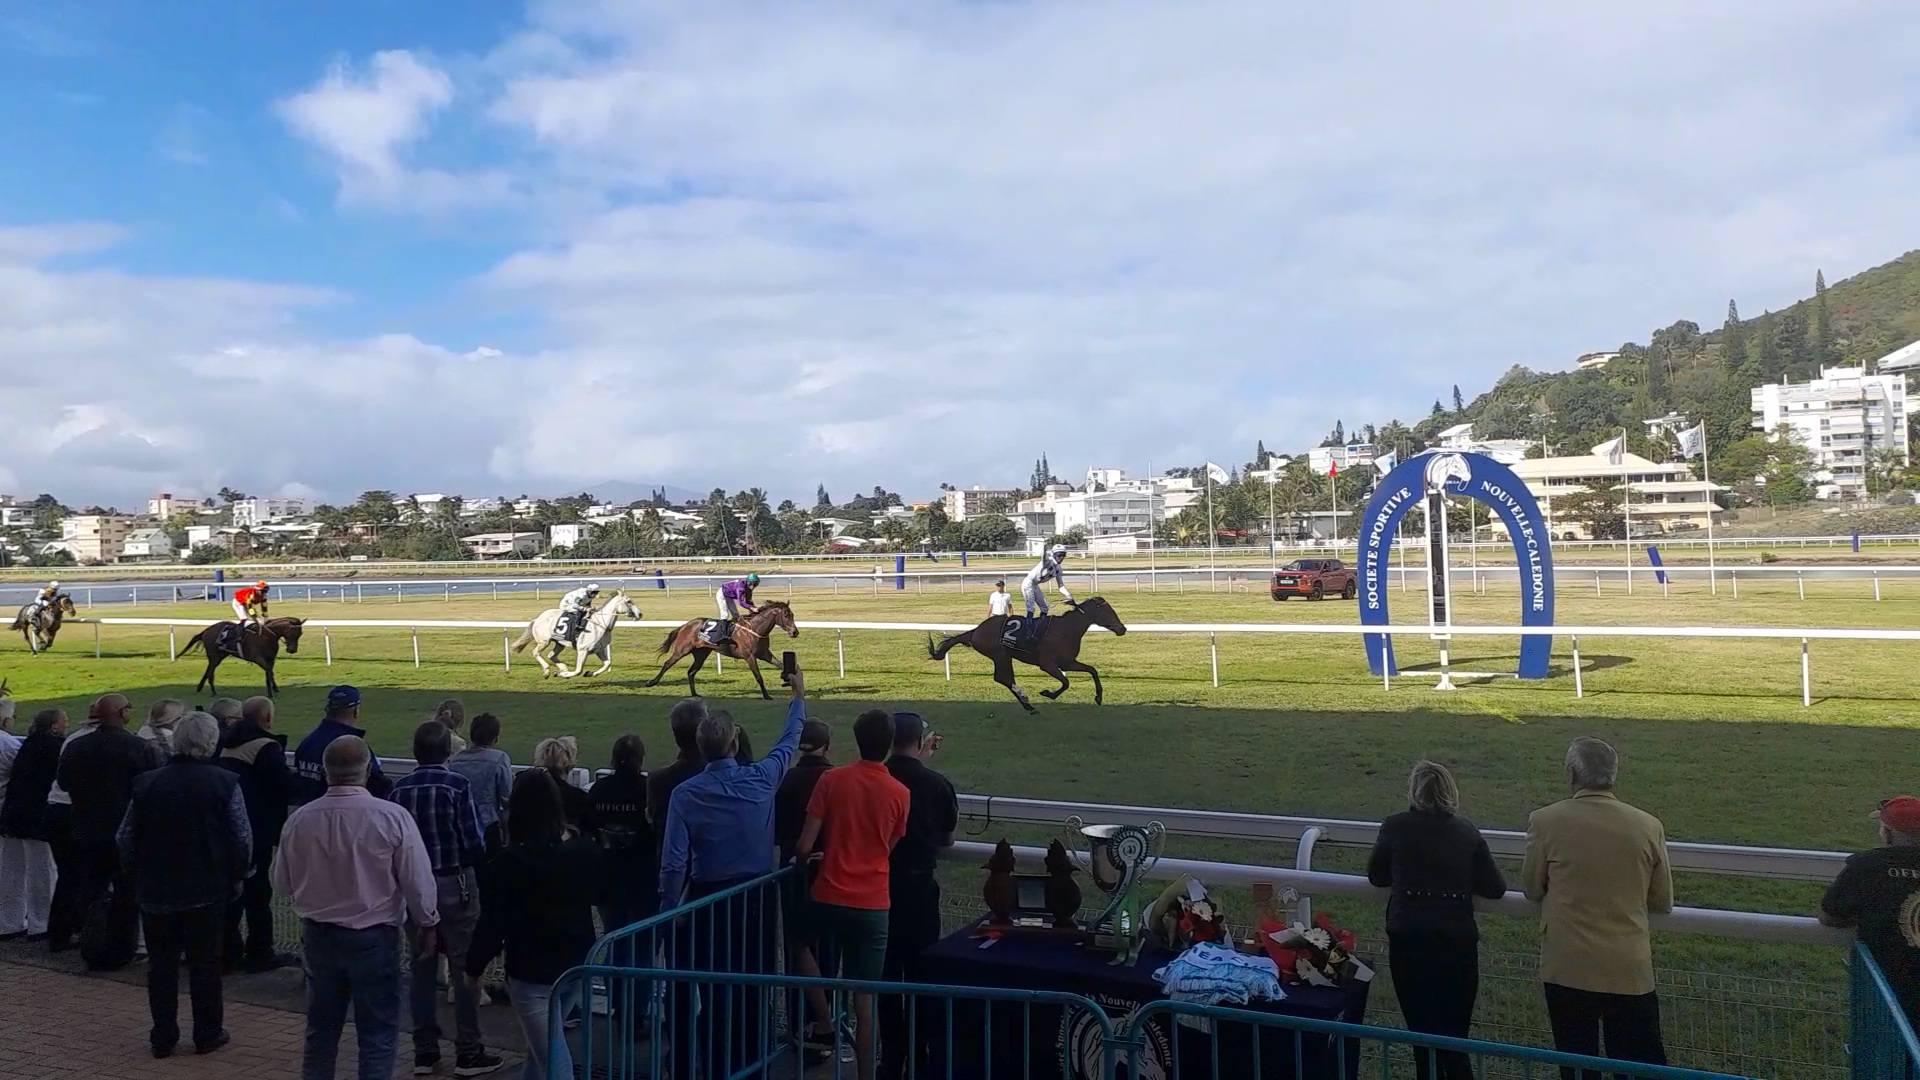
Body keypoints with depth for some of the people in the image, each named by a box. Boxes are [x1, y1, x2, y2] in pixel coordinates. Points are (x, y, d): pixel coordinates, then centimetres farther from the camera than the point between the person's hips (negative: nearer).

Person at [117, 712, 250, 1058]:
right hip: (206, 890, -2)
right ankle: (207, 1034, 17)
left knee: (161, 964, 13)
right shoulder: (224, 783, -12)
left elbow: (126, 838, 3)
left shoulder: (147, 783, -3)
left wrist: (138, 874, 17)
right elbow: (243, 840, -10)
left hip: (155, 890, 2)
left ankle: (163, 1038, 20)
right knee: (204, 963, 9)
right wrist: (236, 877, 5)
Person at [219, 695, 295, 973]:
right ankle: (260, 953, 6)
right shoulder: (267, 747, -15)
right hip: (257, 830, -8)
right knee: (257, 891, 1)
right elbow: (285, 784, -21)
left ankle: (228, 950, 22)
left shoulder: (227, 744, 11)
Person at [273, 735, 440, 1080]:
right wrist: (427, 923, 5)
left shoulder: (299, 819, -9)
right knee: (377, 1035, 7)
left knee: (320, 1030, 19)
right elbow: (418, 882, -12)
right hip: (374, 937, -4)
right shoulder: (393, 818, -19)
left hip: (318, 935, 4)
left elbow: (282, 884, 4)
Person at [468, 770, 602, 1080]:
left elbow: (493, 921, -13)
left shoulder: (511, 860, -19)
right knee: (543, 1044, 26)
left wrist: (475, 965, 2)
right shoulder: (584, 851, -5)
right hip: (577, 966, 5)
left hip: (531, 972, -5)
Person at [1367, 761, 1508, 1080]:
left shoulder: (1395, 827, -1)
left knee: (1422, 1034, 9)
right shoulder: (1467, 832, 1)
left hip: (1408, 942, -1)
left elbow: (1376, 876, 10)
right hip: (1457, 942, 1)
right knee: (1454, 1037, 8)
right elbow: (1495, 888, 2)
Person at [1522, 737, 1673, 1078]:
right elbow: (1663, 901, 6)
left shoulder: (1545, 821, -10)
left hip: (1568, 968, -1)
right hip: (1630, 970, 2)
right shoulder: (1648, 826, -5)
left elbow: (1532, 890, 2)